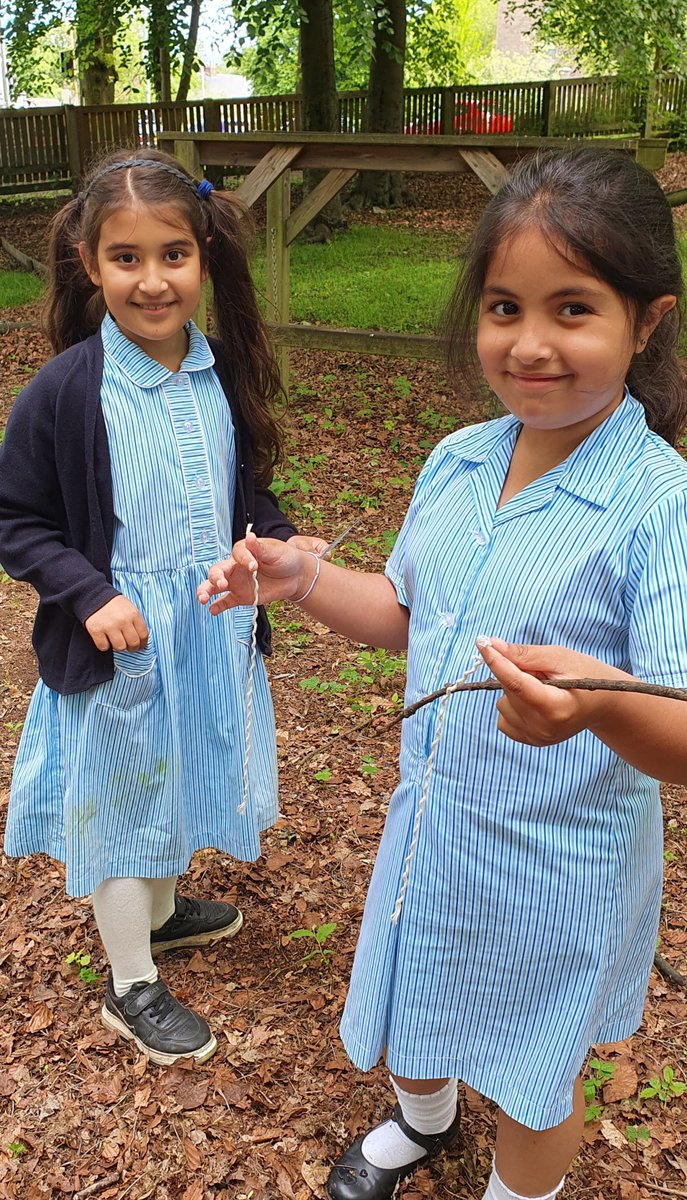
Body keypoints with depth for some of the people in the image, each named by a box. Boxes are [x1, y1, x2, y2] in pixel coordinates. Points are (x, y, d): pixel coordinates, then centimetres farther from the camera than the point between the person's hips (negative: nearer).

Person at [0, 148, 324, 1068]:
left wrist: (282, 543, -9)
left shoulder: (224, 373, -3)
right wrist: (92, 596, -23)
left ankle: (159, 911, 51)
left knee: (177, 779, 24)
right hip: (120, 642, -5)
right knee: (121, 797, 12)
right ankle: (132, 986, 32)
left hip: (214, 626, 5)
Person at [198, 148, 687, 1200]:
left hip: (557, 863, -5)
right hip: (431, 825, 6)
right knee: (408, 1005, 29)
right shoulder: (456, 462, -6)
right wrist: (301, 578, -8)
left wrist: (597, 704, -50)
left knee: (530, 1074, 21)